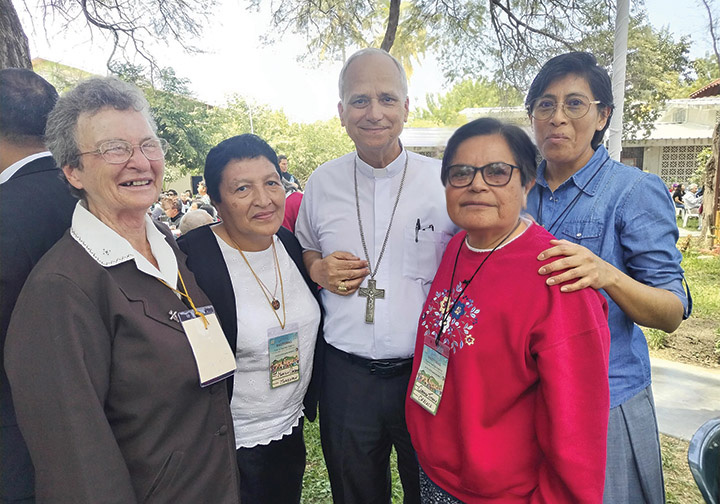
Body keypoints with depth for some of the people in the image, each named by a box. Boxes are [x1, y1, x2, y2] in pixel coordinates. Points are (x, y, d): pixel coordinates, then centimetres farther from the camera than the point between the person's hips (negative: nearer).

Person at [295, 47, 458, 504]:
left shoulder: (443, 180, -6)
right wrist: (318, 270, -9)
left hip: (427, 373, -1)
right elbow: (302, 253, 14)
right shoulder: (322, 182, 0)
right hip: (346, 375, 2)